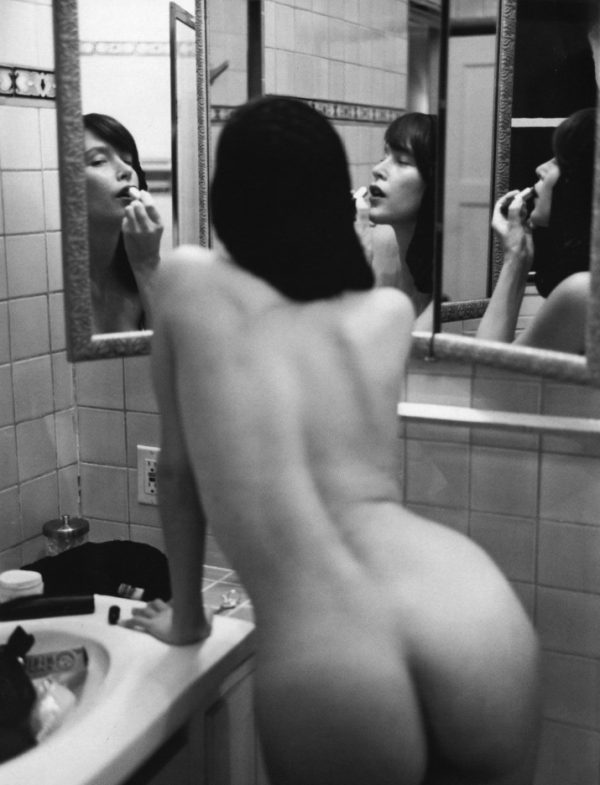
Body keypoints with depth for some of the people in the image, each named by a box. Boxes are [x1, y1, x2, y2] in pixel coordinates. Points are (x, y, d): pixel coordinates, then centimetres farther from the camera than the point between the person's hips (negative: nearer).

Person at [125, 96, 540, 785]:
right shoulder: (390, 310, 16)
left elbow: (177, 468, 18)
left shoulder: (189, 279, 11)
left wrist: (186, 616, 32)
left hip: (324, 676, -2)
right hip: (474, 633, 3)